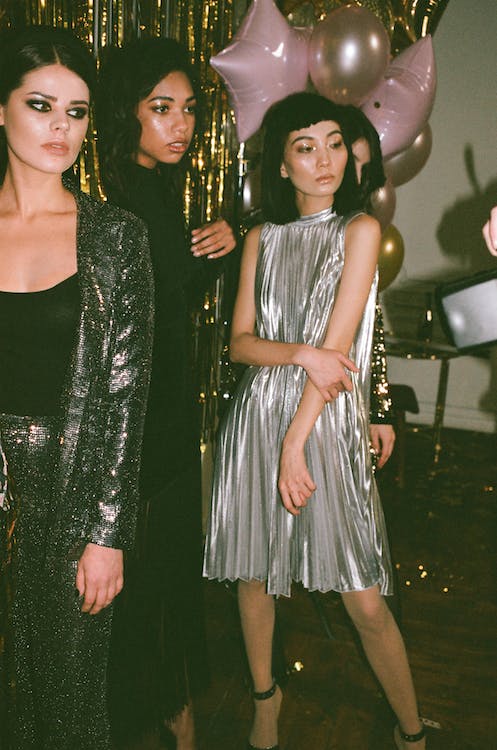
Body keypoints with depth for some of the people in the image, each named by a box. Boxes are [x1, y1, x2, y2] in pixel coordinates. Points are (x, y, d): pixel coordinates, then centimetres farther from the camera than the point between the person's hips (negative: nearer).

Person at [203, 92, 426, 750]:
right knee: (251, 573, 14)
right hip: (257, 419, 4)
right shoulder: (262, 239, 10)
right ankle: (265, 695, 40)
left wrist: (296, 443, -14)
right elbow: (241, 342, 4)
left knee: (366, 602, 0)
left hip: (328, 423, -3)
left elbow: (338, 344, -11)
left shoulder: (361, 229, -2)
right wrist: (301, 353, -16)